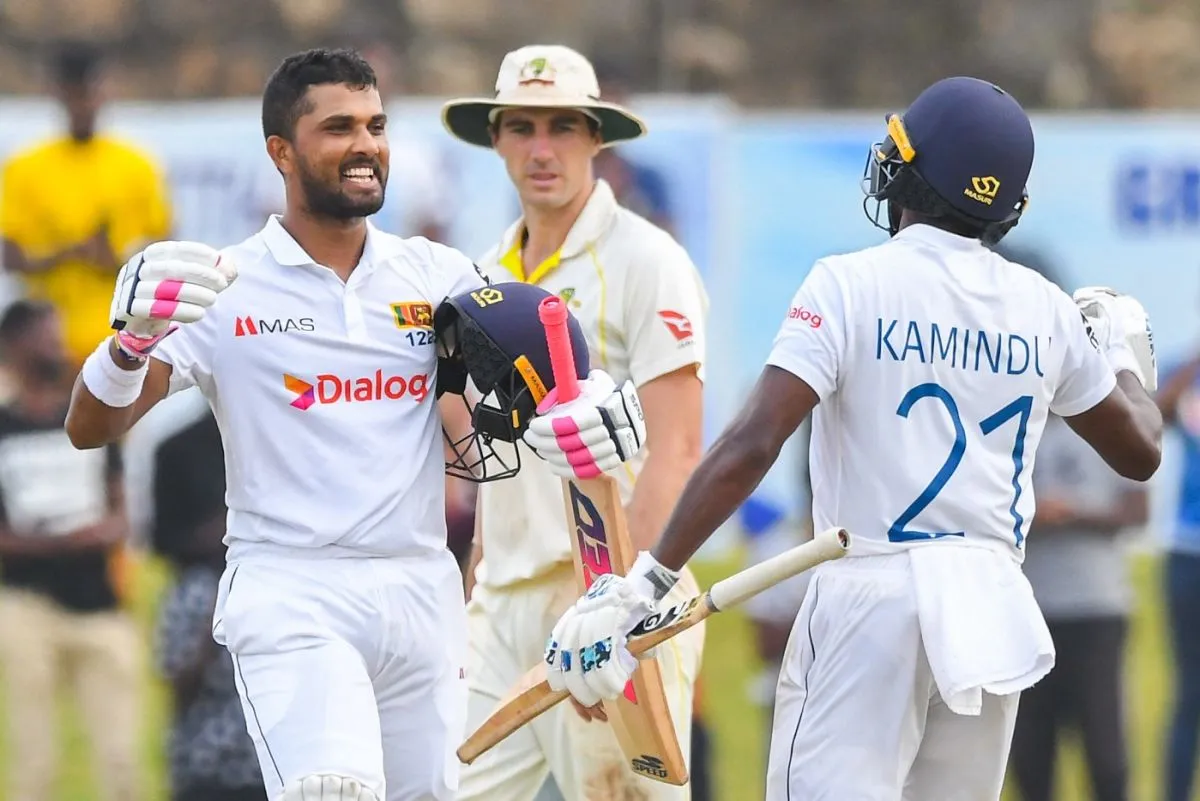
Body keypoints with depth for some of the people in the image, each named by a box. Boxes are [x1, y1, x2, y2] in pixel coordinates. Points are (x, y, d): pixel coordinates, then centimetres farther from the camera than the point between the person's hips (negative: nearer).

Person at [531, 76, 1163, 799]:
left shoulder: (851, 285, -7)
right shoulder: (1048, 309, 6)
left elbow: (753, 446, -17)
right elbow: (1140, 452, 19)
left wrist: (644, 582, -18)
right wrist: (1129, 355, 40)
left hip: (870, 597, -5)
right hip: (993, 605, 5)